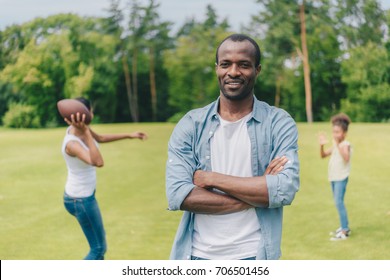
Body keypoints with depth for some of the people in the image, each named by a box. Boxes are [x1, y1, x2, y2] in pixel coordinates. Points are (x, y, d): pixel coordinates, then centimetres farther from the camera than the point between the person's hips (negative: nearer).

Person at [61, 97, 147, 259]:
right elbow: (98, 162, -48)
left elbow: (100, 138, 19)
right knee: (98, 248, -1)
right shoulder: (71, 143, -31)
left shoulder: (81, 129, -4)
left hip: (85, 195, 10)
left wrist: (128, 135, 23)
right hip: (80, 199, -10)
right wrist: (85, 132, -49)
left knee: (99, 238, 28)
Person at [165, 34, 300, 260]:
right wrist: (258, 193, -15)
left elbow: (286, 188, -16)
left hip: (254, 257, -1)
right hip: (199, 256, 1)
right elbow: (178, 194, -11)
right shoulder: (190, 125, 1)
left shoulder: (279, 123, -2)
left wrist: (212, 178, -13)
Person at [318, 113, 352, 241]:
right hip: (333, 177, 9)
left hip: (341, 178, -9)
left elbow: (346, 158, -31)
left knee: (339, 202, -14)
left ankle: (344, 231, -12)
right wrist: (321, 145, -3)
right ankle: (344, 227, 25)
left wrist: (338, 145, -40)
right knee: (338, 202, 14)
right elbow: (323, 155, 15)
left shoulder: (345, 145, -13)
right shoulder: (335, 145, 12)